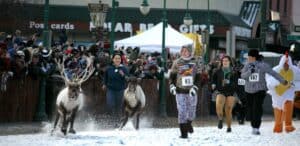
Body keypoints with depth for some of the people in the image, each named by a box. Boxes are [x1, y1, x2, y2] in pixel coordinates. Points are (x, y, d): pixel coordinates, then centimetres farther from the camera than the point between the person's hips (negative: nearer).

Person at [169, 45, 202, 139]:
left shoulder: (194, 63, 4)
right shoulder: (177, 63, 3)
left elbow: (198, 77, 4)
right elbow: (172, 76, 10)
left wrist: (195, 86, -9)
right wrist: (172, 85, -5)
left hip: (191, 91, 1)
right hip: (180, 91, -1)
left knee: (192, 110, 5)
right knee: (182, 111, -6)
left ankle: (189, 123, 37)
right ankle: (183, 133, -1)